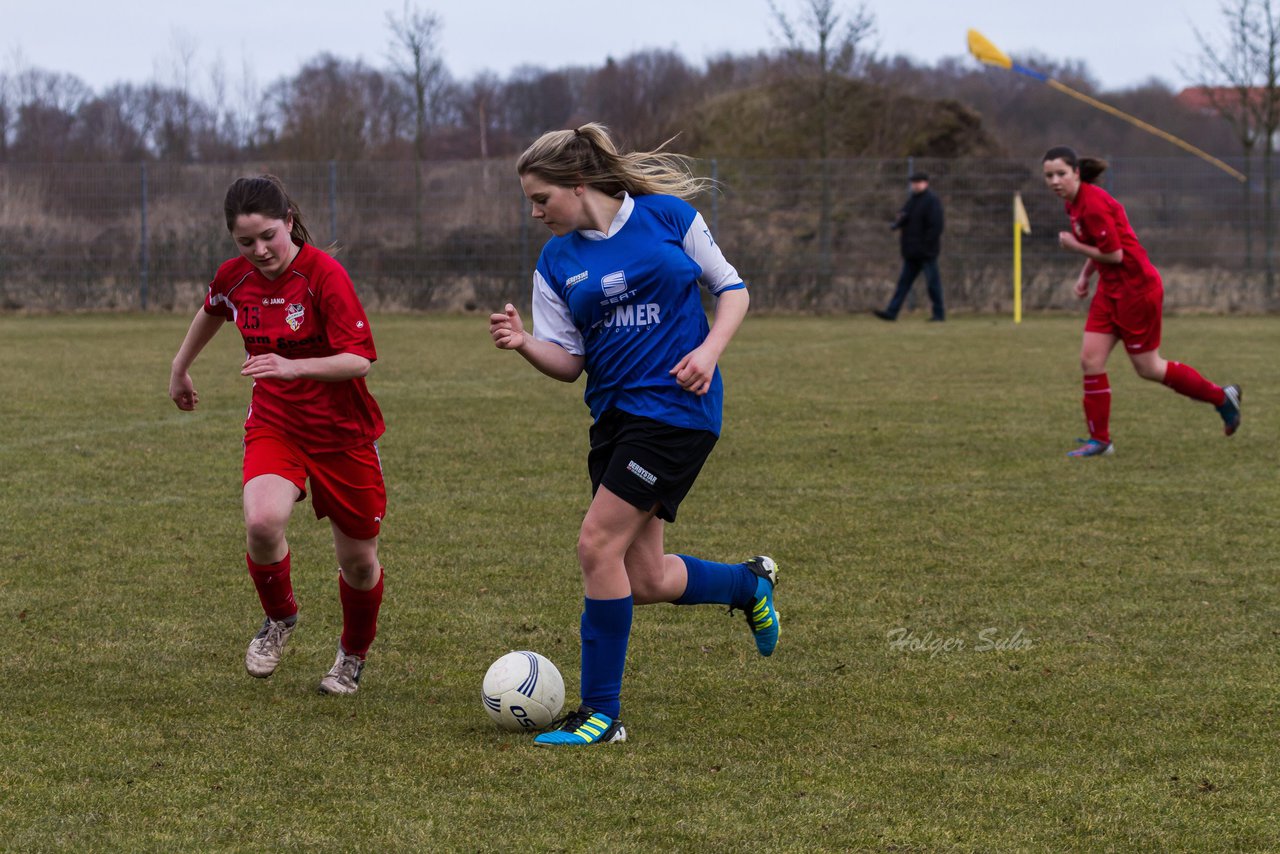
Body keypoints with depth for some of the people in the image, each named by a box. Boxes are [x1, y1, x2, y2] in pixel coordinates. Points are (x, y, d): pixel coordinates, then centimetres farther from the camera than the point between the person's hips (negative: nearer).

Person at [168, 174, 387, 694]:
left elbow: (359, 359, -26)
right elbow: (211, 312, 21)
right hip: (272, 425, 3)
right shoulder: (233, 277, -4)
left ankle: (353, 656, 36)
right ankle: (279, 618, 4)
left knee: (358, 559, 7)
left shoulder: (324, 274, -20)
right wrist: (180, 367, 33)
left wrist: (293, 367, -40)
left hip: (342, 431, -3)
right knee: (262, 520, -26)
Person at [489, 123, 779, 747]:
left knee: (598, 546, -15)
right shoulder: (556, 262, 7)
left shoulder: (668, 216, -3)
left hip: (676, 407, -6)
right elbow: (568, 362, 6)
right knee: (645, 582, 4)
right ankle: (749, 582, 36)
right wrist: (525, 343, -14)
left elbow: (731, 288, 5)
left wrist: (709, 351, -12)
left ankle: (601, 713, -5)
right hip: (615, 414, 6)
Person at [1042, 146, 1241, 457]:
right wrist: (1085, 275, 9)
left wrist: (1073, 246, -13)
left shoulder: (1093, 204, -23)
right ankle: (1099, 439, 8)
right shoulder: (1076, 201, 7)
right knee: (1090, 360, 1)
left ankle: (1222, 398, 20)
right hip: (1111, 288, 9)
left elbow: (1114, 254, -22)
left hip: (1136, 288, -9)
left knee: (1148, 368, 4)